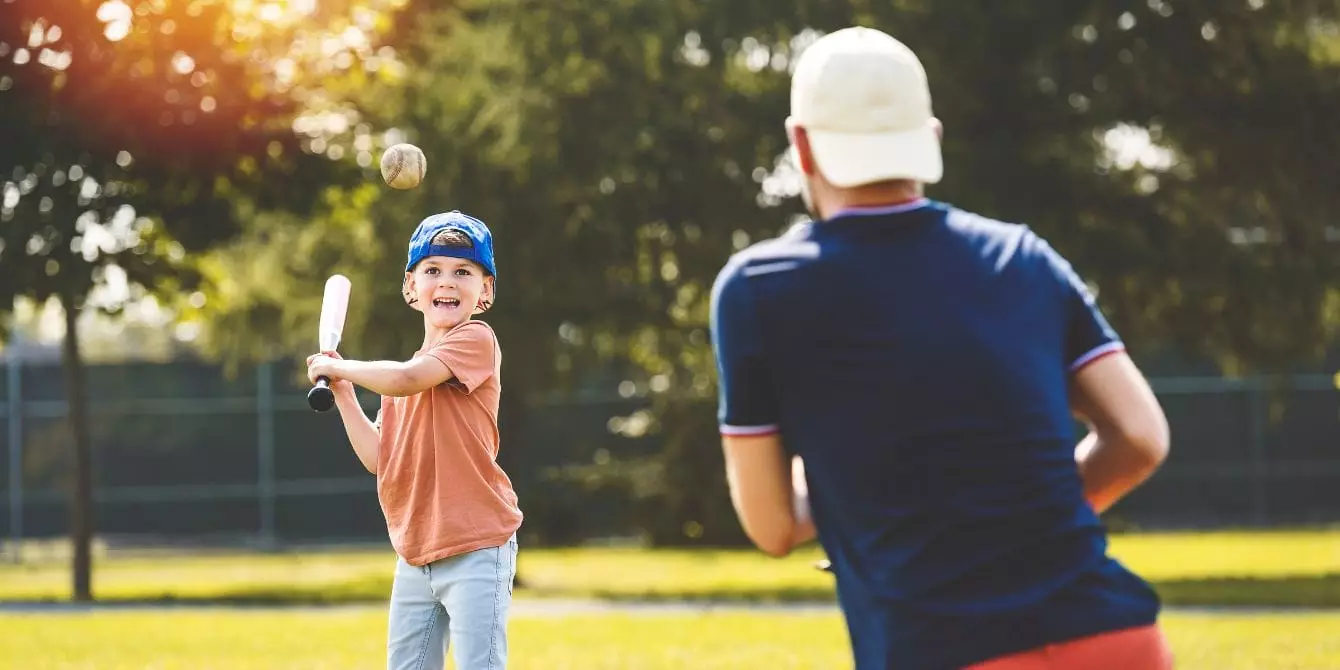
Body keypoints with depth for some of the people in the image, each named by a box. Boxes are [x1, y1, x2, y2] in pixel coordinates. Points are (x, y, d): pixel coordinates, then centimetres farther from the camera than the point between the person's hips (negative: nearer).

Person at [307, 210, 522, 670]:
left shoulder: (476, 340, -8)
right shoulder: (406, 370, 16)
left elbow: (406, 380, -24)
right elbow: (377, 457, 12)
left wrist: (339, 367, -9)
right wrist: (342, 391, 6)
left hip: (476, 549, -9)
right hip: (416, 555, 9)